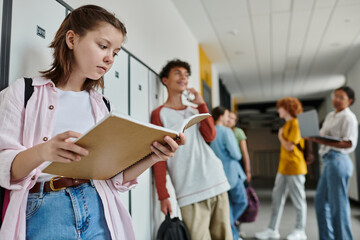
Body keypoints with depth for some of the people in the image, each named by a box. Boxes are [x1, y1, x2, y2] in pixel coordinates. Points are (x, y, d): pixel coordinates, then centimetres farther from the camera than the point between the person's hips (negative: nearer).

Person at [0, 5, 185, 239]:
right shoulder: (24, 92, 2)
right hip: (43, 214, -3)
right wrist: (41, 152, -25)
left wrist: (151, 158, -10)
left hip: (96, 213, 3)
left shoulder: (102, 105, 12)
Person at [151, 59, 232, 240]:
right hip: (190, 192, -5)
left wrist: (201, 104, -1)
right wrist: (163, 196, -9)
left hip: (217, 183, 5)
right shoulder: (159, 114, 2)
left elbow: (210, 136, 1)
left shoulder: (195, 111, 19)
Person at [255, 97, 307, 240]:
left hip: (295, 167, -9)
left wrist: (280, 136, -4)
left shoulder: (296, 123, -12)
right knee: (277, 197, 8)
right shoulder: (287, 124, 16)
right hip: (283, 167, 9)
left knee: (298, 199, 4)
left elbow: (290, 146, -18)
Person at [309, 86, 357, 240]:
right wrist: (315, 137, -1)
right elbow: (323, 135, 20)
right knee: (320, 199, 14)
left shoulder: (348, 117, -7)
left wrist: (325, 142, -27)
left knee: (337, 203, -4)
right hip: (329, 160, 9)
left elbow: (350, 143, -17)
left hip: (338, 159, -9)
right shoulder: (330, 116, 19)